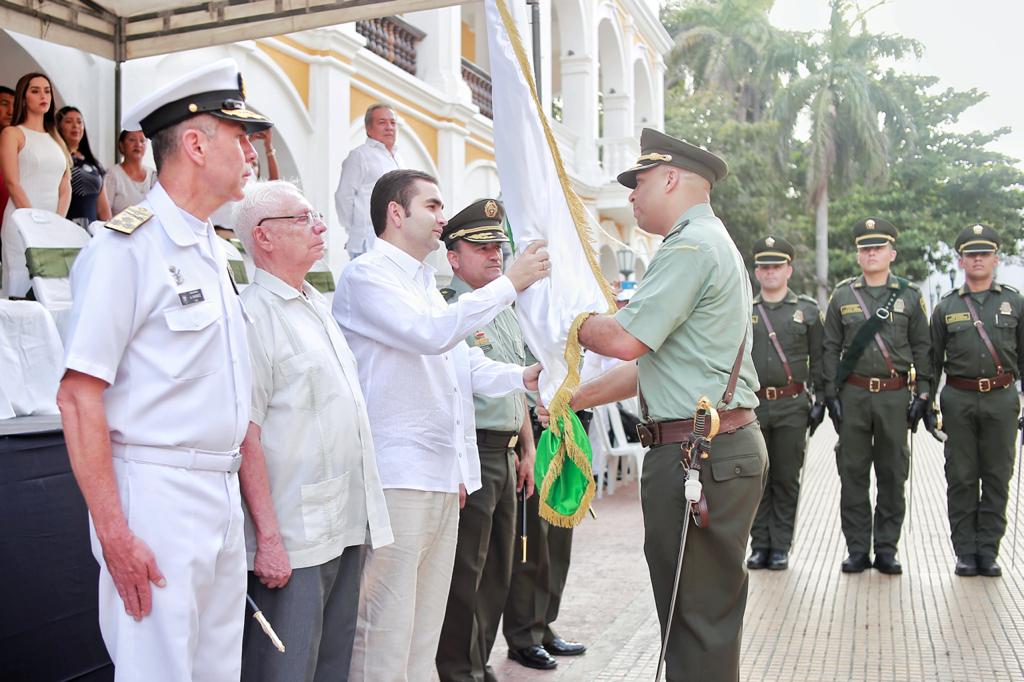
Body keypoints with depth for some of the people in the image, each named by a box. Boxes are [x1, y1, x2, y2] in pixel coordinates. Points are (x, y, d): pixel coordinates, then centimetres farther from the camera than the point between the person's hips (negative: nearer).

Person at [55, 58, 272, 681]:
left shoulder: (214, 254, 15)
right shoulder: (127, 248, -10)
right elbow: (79, 396, -16)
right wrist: (115, 535, -20)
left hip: (225, 496, 8)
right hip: (158, 495, -8)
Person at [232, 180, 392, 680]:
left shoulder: (319, 305, 15)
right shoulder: (254, 314, -12)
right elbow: (246, 437, -17)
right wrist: (268, 538, -19)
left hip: (349, 525, 8)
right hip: (293, 539, -8)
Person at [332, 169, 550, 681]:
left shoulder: (424, 284, 22)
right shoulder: (366, 275, -6)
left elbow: (466, 364, 19)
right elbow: (431, 332, -20)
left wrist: (521, 376, 2)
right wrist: (509, 284, -15)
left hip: (443, 476, 9)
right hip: (396, 478, -9)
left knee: (425, 628, 14)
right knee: (385, 627, -5)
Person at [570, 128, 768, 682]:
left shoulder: (692, 246, -11)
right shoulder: (708, 243, 23)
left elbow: (626, 340, -19)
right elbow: (652, 361, 23)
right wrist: (573, 399, 19)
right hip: (720, 447, 11)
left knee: (701, 620, -4)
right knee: (688, 613, 17)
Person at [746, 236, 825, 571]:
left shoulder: (808, 310, 6)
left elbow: (818, 359, 7)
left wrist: (821, 399, 0)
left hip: (792, 406, -1)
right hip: (751, 405, 1)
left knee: (786, 479, 4)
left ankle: (781, 547, 13)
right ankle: (759, 545, 15)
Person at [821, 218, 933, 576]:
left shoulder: (910, 296, 6)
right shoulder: (842, 295, 6)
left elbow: (922, 348, 7)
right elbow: (830, 348, 6)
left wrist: (923, 394, 1)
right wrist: (831, 394, 0)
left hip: (894, 395, 0)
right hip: (853, 395, 0)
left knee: (892, 476, 5)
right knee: (853, 475, 3)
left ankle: (887, 549, 15)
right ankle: (857, 549, 12)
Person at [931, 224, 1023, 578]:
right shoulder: (946, 307, 7)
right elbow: (932, 360, 9)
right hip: (958, 400, 0)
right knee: (961, 479, 3)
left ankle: (988, 551, 12)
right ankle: (965, 552, 11)